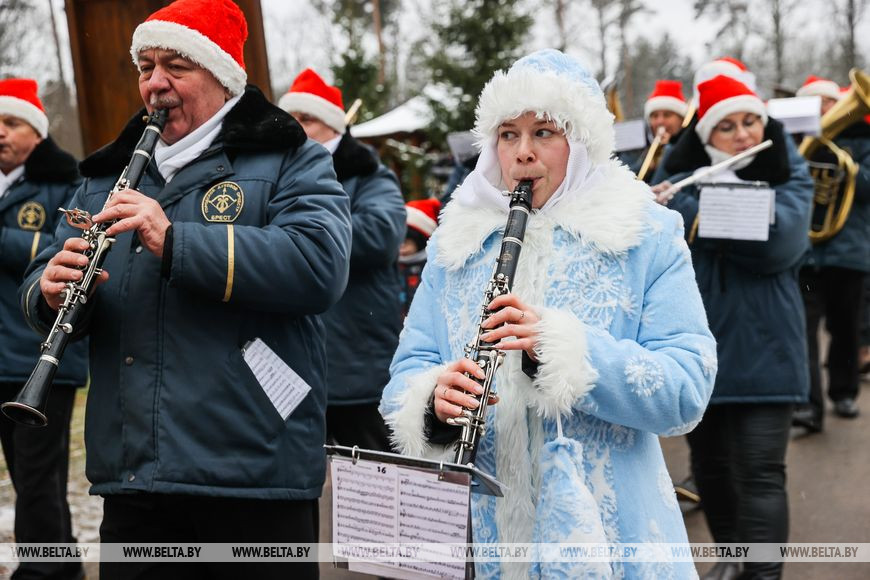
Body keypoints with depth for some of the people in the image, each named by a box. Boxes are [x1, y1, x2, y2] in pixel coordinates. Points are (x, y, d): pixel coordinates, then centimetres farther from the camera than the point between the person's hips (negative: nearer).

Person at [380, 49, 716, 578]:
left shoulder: (646, 237, -4)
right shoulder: (459, 238, 6)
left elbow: (687, 393, -12)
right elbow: (409, 368, 4)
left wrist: (562, 348, -25)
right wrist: (434, 400, -19)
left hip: (605, 529, -2)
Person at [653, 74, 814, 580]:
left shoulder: (791, 180, 1)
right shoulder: (681, 178, 4)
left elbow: (777, 241, -19)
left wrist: (688, 208, -24)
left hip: (762, 349, -2)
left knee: (760, 470, -7)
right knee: (709, 462, 14)